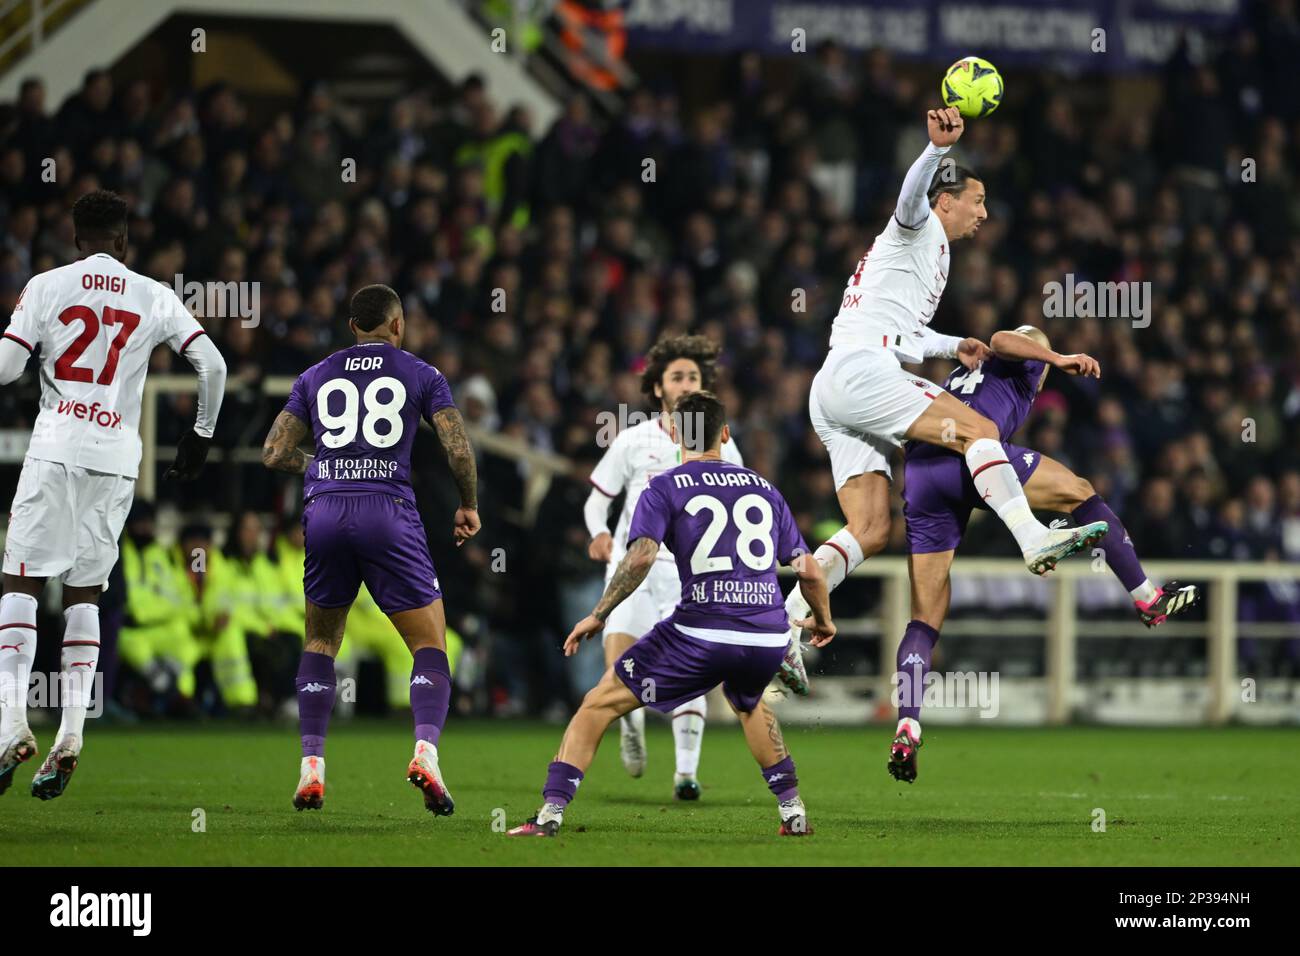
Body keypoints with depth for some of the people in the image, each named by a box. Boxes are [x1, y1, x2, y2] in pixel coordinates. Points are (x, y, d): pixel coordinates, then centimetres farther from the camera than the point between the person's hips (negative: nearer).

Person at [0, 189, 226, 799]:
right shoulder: (154, 297, 9)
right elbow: (213, 366, 4)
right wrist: (202, 434, 18)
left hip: (56, 448, -2)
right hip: (119, 456, 2)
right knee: (85, 594, 9)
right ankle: (70, 735, -1)